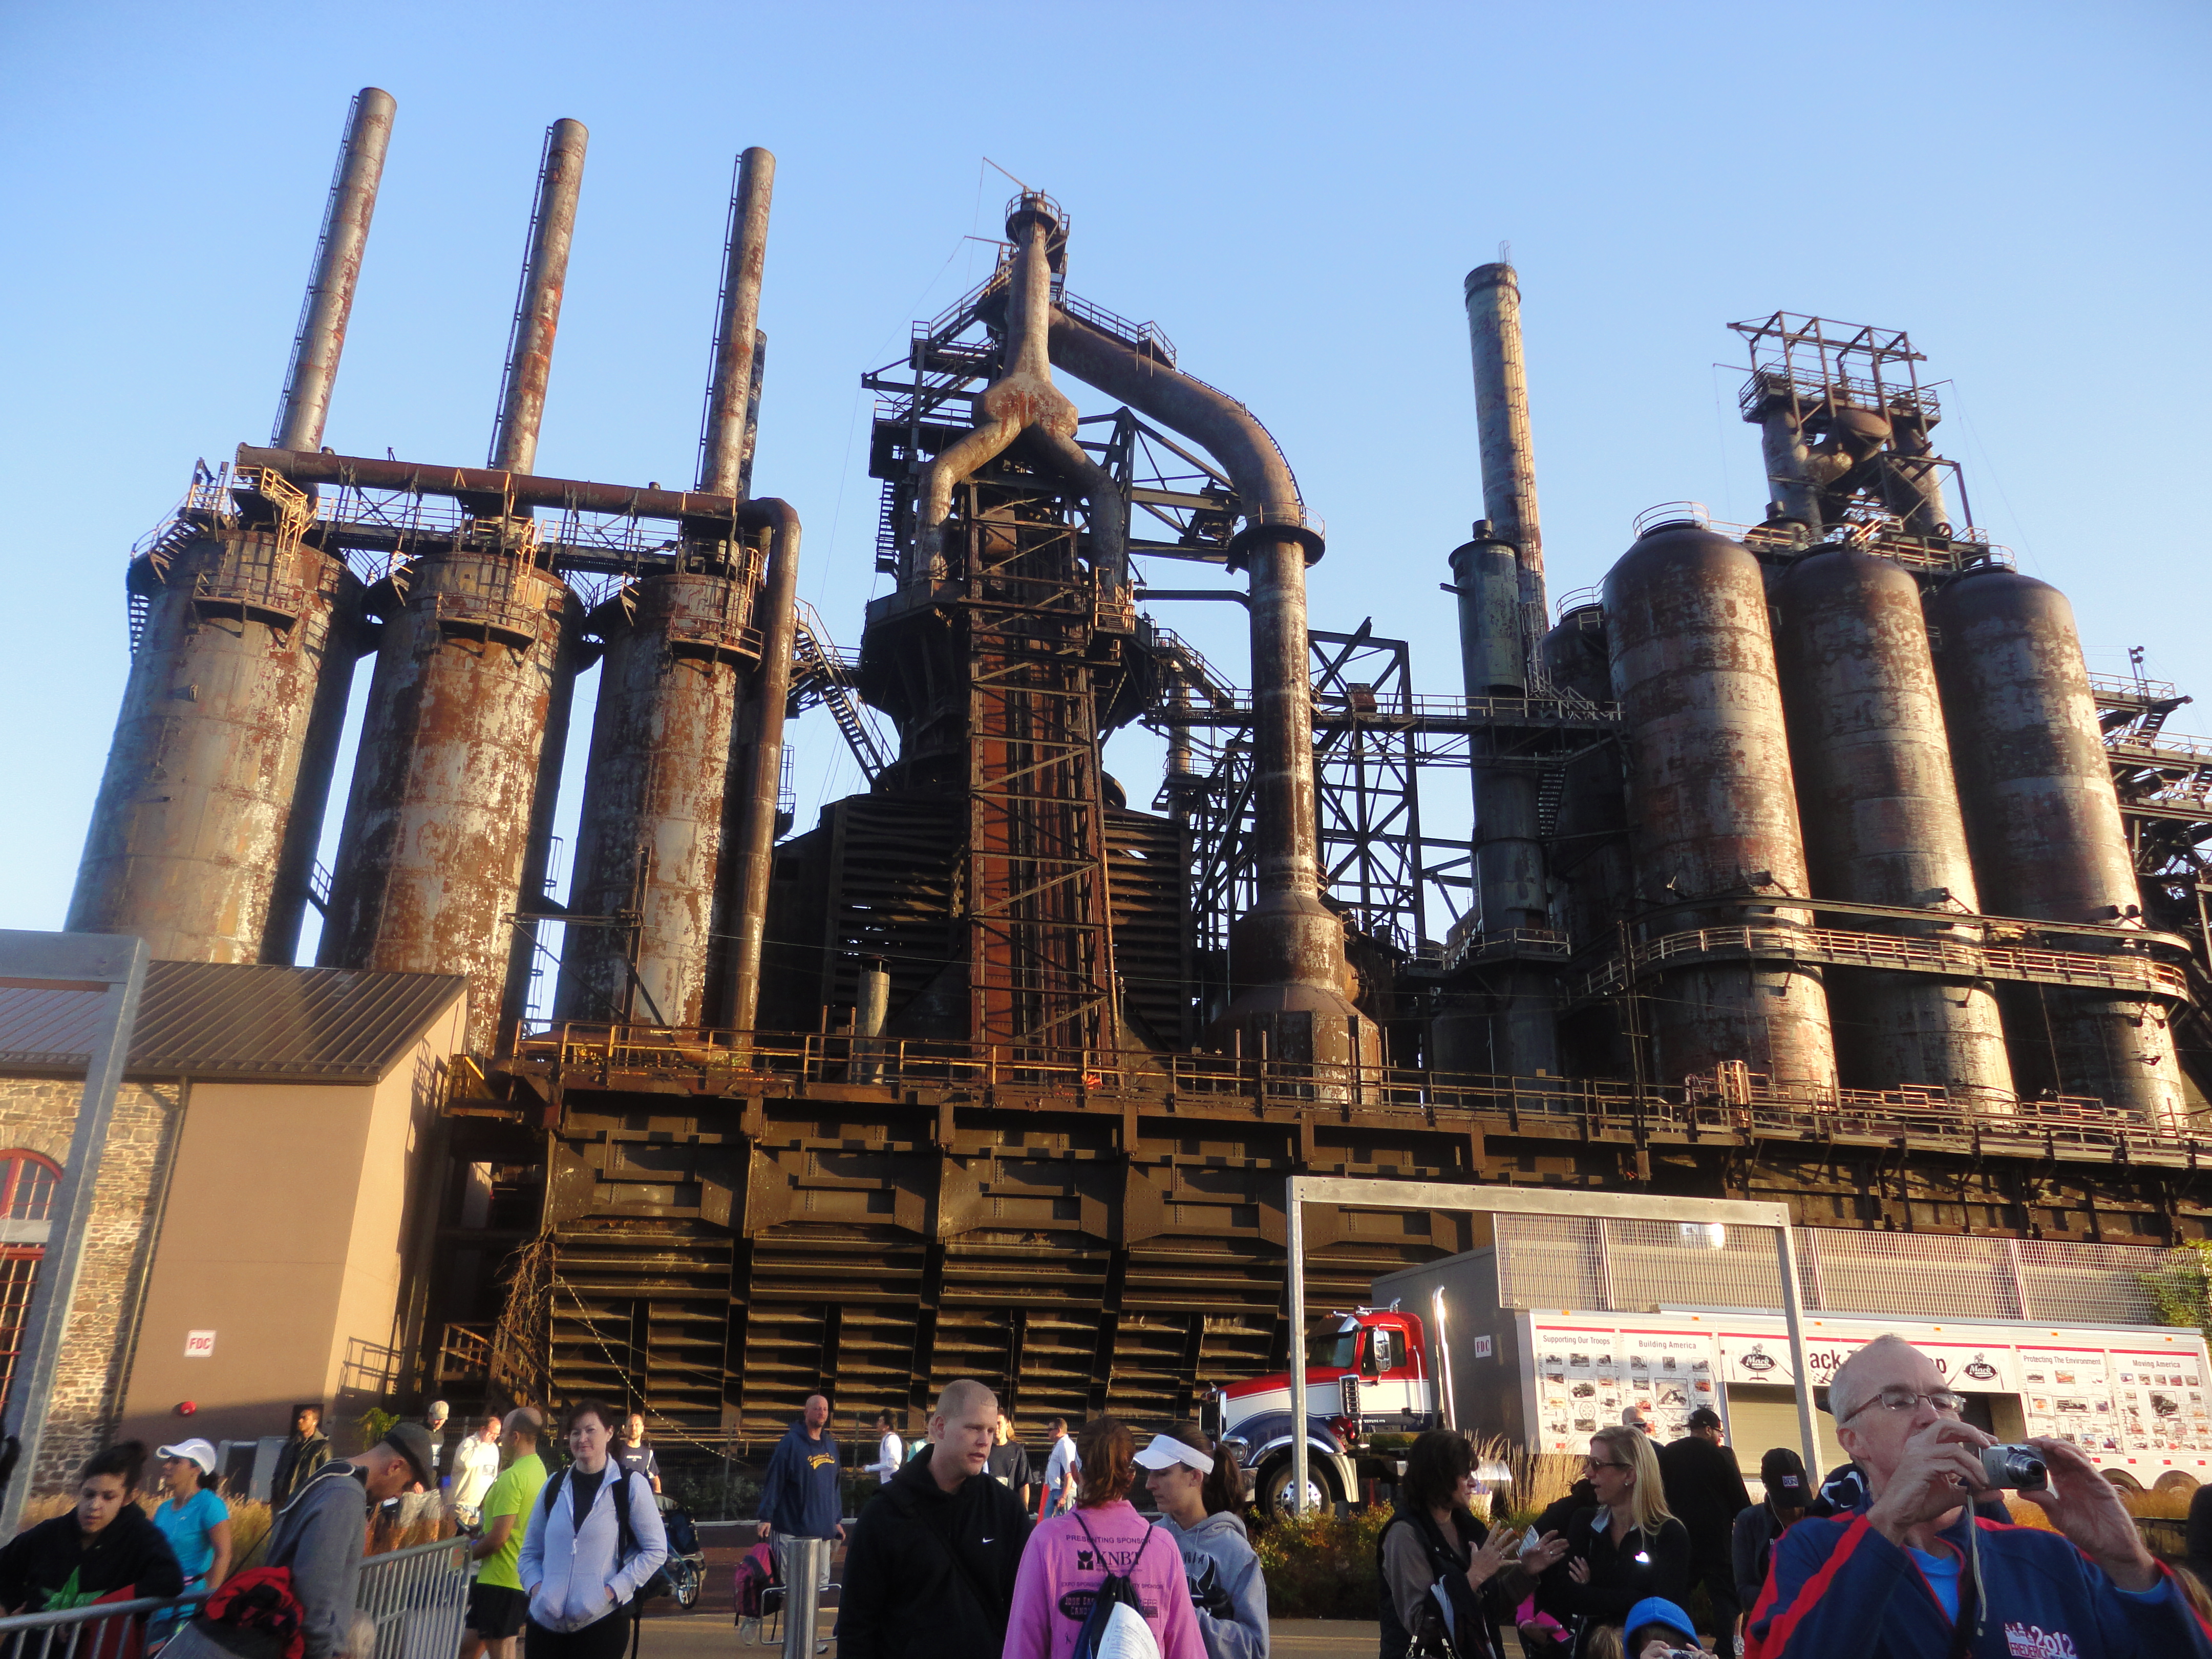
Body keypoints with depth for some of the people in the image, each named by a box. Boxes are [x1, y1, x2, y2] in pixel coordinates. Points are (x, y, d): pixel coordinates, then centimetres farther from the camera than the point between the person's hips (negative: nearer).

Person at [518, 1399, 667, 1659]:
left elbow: (656, 1550, -2)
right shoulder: (554, 1487, 11)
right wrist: (535, 1586, -3)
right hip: (545, 1621, 4)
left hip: (601, 1621, -4)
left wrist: (613, 1591, -11)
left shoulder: (630, 1486, -2)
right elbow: (529, 1553, 17)